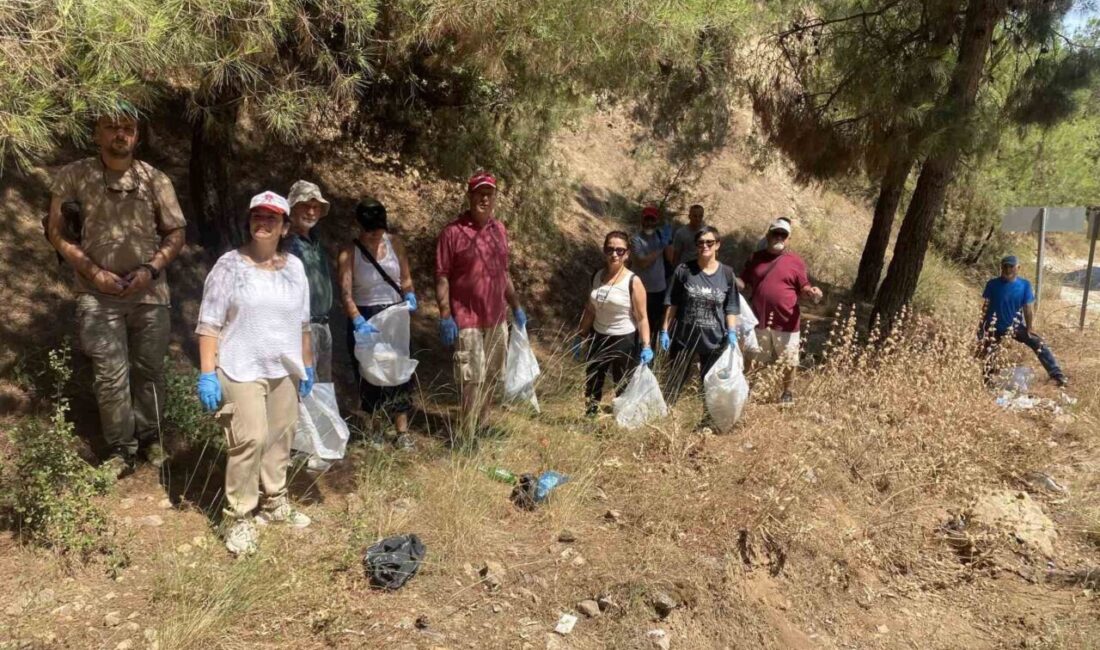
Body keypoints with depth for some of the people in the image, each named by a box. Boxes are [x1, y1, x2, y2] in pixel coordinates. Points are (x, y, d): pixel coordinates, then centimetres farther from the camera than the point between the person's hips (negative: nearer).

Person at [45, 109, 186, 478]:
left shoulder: (155, 180, 3)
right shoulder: (74, 176, -1)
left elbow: (176, 233, 6)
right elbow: (56, 230, 1)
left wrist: (151, 270, -8)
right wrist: (93, 271, -10)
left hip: (149, 293, 2)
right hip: (98, 295, -1)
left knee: (149, 370, 9)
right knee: (111, 375, -3)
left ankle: (149, 437, 27)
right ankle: (120, 449, 11)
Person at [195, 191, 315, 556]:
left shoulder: (294, 268, 9)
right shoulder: (230, 265, -6)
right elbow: (209, 324, -7)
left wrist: (307, 366, 17)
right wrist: (207, 374, -13)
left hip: (284, 370, 5)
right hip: (242, 371, -5)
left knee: (280, 439, 12)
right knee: (250, 440, -13)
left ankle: (276, 504, 29)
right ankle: (238, 519, 1)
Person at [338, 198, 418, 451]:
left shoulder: (394, 243, 0)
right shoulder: (349, 253, -10)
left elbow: (405, 277, 10)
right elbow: (346, 293, -18)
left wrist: (410, 296, -11)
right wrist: (358, 321, -34)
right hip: (364, 318, -2)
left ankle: (402, 432, 8)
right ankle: (373, 430, 23)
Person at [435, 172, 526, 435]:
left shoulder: (499, 230, 8)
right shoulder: (453, 232, -12)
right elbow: (442, 276, -12)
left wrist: (516, 306, 17)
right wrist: (445, 317, -17)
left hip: (497, 318, 6)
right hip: (467, 320, -6)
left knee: (492, 376, 16)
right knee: (473, 379, -2)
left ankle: (482, 426, 32)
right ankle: (469, 435, 11)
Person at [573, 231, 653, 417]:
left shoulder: (633, 282, -14)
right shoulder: (597, 276, 2)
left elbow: (641, 317, -14)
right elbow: (590, 311, 11)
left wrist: (646, 346, -21)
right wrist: (579, 337, 12)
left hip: (624, 340, -5)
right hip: (598, 338, 6)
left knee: (622, 387, 7)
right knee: (592, 383, 14)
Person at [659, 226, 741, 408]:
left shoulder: (727, 274, -1)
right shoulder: (684, 270, -5)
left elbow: (731, 308, 2)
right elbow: (672, 304, -1)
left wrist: (732, 333, -9)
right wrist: (665, 331, -4)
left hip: (714, 338, 1)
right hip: (684, 335, -1)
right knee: (674, 382, 5)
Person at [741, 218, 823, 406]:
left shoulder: (795, 261, -4)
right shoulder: (756, 258, 6)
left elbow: (804, 288, -2)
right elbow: (744, 282, 10)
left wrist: (812, 292, -23)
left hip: (786, 322, -2)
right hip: (759, 321, 2)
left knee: (788, 362, 10)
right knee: (755, 361, 15)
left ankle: (787, 392, 29)